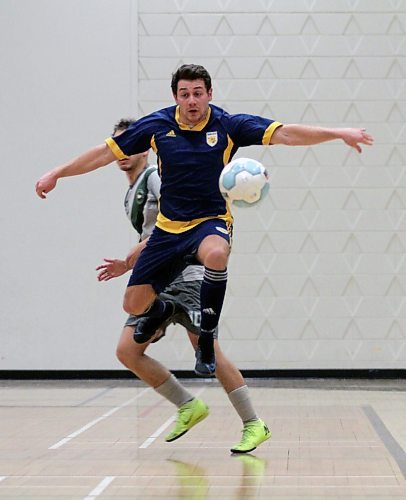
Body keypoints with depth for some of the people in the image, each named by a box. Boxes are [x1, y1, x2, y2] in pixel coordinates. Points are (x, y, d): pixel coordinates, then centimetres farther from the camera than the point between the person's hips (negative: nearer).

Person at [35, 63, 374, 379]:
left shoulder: (228, 125, -8)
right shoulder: (157, 125, -3)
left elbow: (285, 134, -15)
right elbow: (107, 152, 5)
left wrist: (339, 133, -26)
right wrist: (57, 174, 3)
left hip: (212, 220, -3)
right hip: (168, 227, 3)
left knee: (216, 254, -40)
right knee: (134, 304, -1)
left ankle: (206, 340, -21)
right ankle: (161, 311, 41)